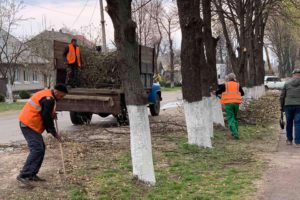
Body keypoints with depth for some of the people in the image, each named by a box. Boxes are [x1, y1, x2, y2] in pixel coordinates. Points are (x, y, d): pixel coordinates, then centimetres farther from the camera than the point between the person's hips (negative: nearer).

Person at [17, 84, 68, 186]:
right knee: (37, 149, -16)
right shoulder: (49, 99, -18)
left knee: (41, 148, 12)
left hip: (27, 123, 11)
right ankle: (23, 175, -18)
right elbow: (46, 118, -17)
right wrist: (54, 133, -7)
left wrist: (51, 114, 3)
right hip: (29, 124, -11)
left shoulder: (46, 94, 15)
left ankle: (32, 174, 15)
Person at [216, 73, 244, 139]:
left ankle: (235, 133, -17)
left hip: (228, 103, -3)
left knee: (230, 119, -3)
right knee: (235, 117, 20)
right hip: (236, 103, 3)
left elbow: (217, 92, 4)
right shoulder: (237, 85, 9)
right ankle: (235, 132, 23)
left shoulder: (225, 85, 1)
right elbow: (242, 93, 21)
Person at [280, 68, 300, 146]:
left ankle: (289, 140, 23)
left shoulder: (287, 83, 5)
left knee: (289, 123, 14)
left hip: (288, 105, 2)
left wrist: (282, 107, 14)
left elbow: (282, 96, 6)